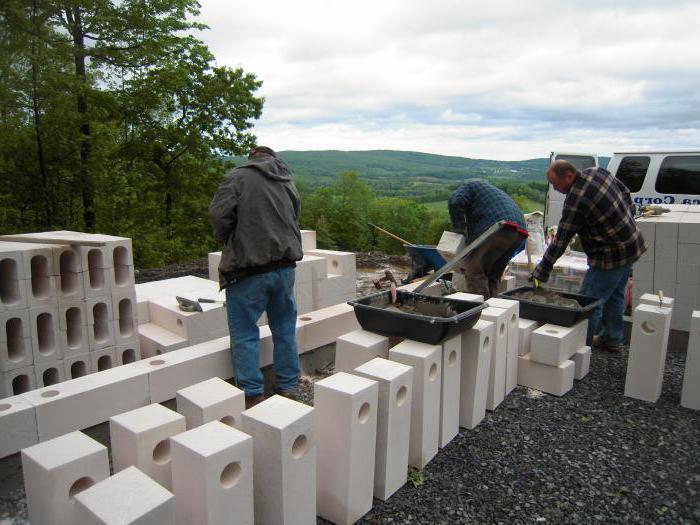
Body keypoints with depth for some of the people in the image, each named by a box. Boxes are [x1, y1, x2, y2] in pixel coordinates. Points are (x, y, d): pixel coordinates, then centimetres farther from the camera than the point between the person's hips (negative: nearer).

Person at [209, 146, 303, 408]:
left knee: (245, 333, 4)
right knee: (284, 330, 15)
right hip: (285, 267, 6)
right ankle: (288, 388, 24)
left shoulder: (237, 177, -2)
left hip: (248, 270, -5)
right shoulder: (287, 183, 15)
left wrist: (225, 240, 6)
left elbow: (219, 213, -11)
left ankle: (252, 394, 8)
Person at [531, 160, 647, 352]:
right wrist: (626, 221, 26)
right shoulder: (597, 172, 0)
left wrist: (541, 272, -15)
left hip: (611, 256, -10)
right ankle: (612, 339, 36)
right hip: (632, 245, 10)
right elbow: (625, 193, 15)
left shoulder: (575, 202, -26)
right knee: (615, 296, 22)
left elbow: (561, 241, -22)